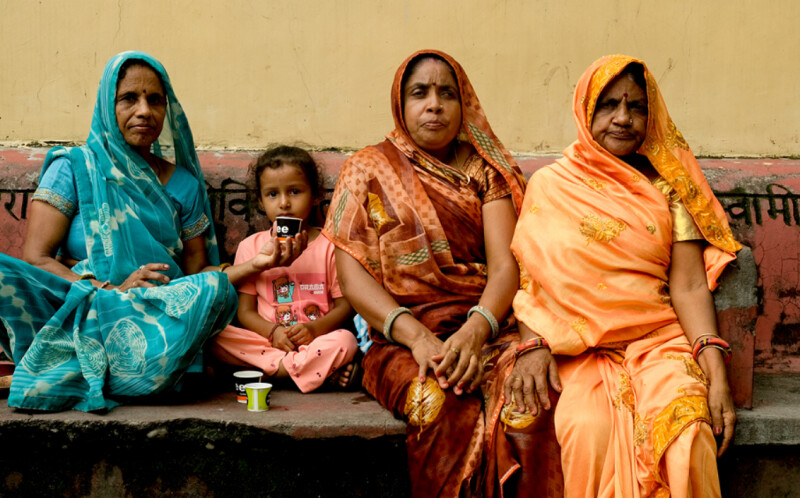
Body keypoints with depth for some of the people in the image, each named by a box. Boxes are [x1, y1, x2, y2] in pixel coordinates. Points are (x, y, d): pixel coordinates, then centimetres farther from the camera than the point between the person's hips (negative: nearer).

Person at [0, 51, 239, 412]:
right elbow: (35, 258, -3)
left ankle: (65, 375, -28)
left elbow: (197, 267, 13)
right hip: (73, 309, -2)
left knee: (216, 286, -30)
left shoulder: (183, 184, 16)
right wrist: (110, 292, -17)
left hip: (156, 319, 2)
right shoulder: (74, 168, 7)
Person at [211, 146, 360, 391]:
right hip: (266, 339, 2)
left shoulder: (329, 246, 5)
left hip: (315, 339, -2)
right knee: (215, 335, -26)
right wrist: (274, 332, -15)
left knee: (345, 341, -32)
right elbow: (245, 311, 5)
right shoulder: (251, 246, 8)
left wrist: (314, 329, -16)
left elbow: (344, 304, 3)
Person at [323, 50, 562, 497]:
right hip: (401, 338, -1)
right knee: (443, 402, -35)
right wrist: (415, 335, -15)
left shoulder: (486, 170, 14)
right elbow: (353, 276, 2)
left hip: (486, 324, 1)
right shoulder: (368, 170, 12)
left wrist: (475, 331, -21)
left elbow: (506, 264, 1)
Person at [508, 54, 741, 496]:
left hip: (659, 342, 1)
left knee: (684, 428, -31)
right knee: (589, 432, -31)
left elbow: (689, 286, 3)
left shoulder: (667, 186, 11)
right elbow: (531, 280, 6)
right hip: (580, 348, 0)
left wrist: (715, 373, -11)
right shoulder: (549, 186, 11)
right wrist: (532, 345, -13)